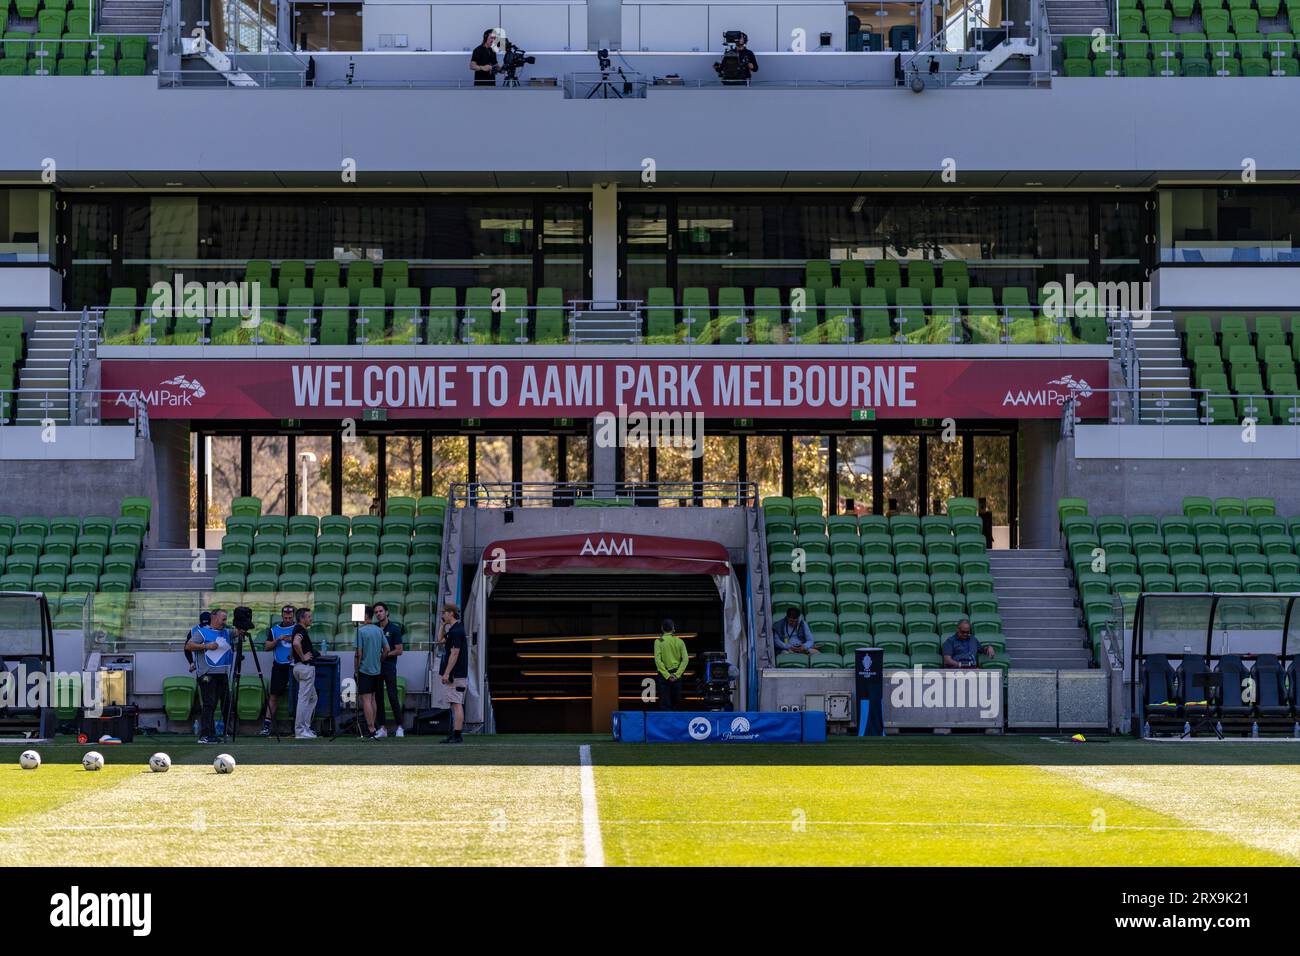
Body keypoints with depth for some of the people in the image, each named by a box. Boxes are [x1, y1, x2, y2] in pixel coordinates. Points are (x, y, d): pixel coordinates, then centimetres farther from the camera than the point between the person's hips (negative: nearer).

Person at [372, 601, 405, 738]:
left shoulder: (394, 628, -4)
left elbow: (399, 651, -5)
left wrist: (385, 655, -14)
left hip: (389, 666, -4)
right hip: (375, 666, 4)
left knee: (393, 696, -7)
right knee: (378, 697, 4)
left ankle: (399, 726, -1)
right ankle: (381, 728, 7)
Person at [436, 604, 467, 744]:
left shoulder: (456, 631, -17)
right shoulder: (452, 630, 15)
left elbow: (455, 653, -22)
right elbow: (441, 639, 29)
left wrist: (447, 673, -22)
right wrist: (442, 625, 17)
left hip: (456, 674, -11)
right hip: (455, 674, 11)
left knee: (457, 704, -11)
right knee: (455, 704, 13)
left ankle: (457, 736, -13)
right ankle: (454, 733, 17)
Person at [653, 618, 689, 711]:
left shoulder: (659, 641, -4)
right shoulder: (679, 642, 2)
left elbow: (658, 660, -13)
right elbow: (685, 659, -5)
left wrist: (667, 675, -12)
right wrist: (677, 674, -7)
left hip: (663, 675, -2)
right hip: (677, 675, 2)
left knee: (664, 704, -1)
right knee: (675, 703, 11)